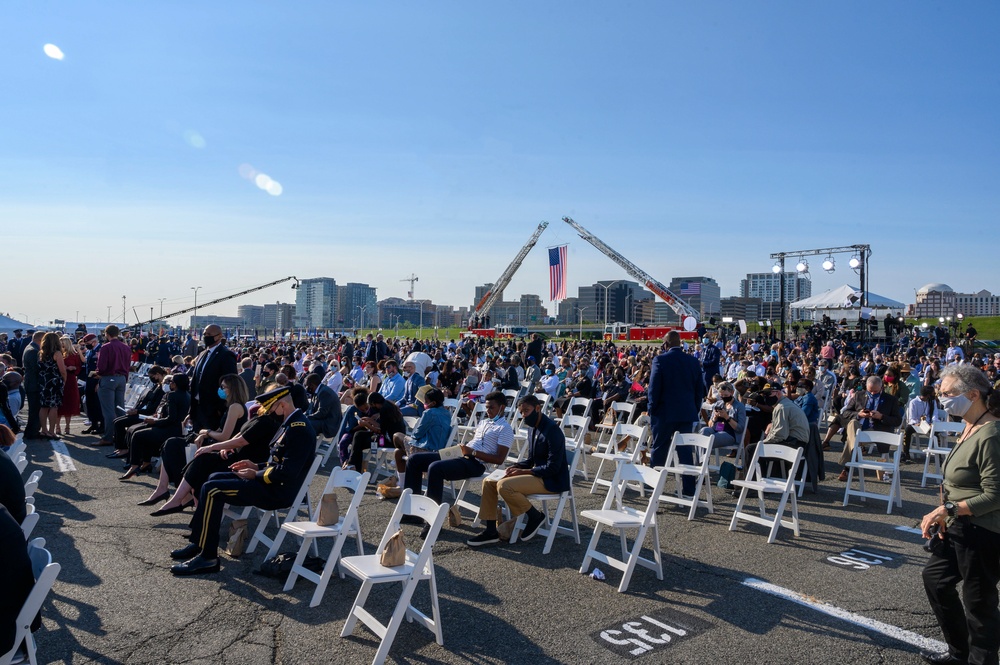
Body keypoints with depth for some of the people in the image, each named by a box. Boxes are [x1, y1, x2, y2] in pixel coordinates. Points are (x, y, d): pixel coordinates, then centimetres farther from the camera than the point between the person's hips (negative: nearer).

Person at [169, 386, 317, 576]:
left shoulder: (299, 429, -21)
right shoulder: (291, 423, 13)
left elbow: (287, 473, -26)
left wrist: (256, 474, -13)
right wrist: (257, 466, 8)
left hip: (278, 491, -11)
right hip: (273, 482, 11)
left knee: (212, 490, -14)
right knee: (215, 478, 15)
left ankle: (207, 557, -6)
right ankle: (200, 543, 16)